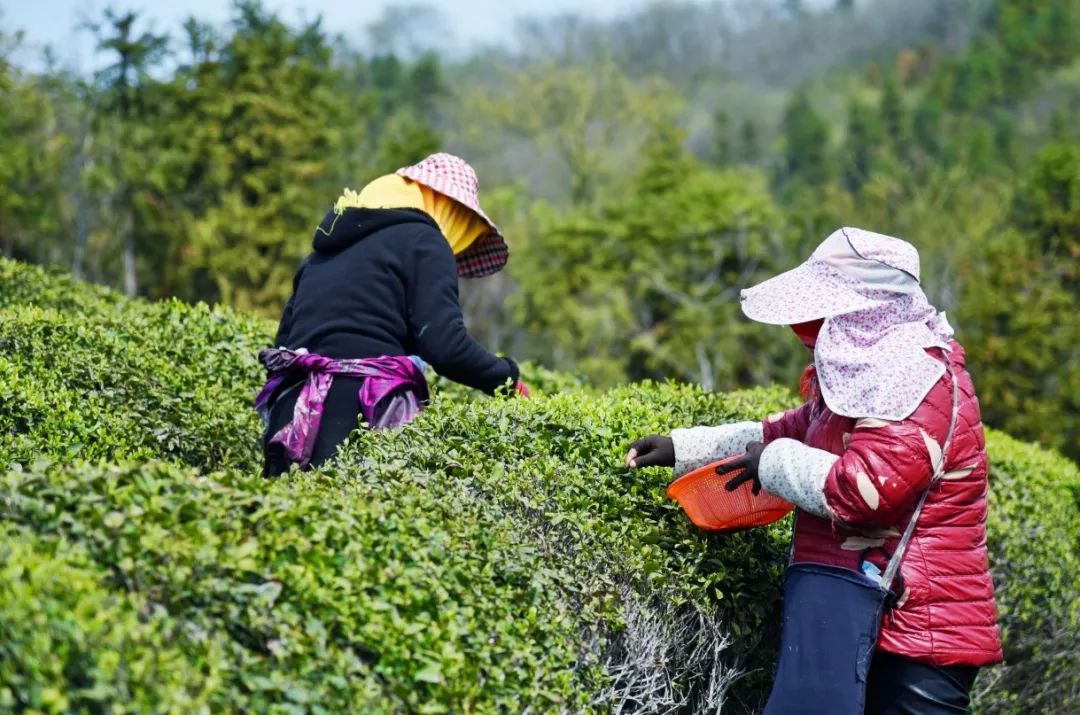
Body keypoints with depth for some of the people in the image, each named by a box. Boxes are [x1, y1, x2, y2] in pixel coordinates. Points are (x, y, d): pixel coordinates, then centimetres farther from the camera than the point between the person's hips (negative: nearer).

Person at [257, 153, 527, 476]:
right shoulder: (422, 241, 4)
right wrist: (506, 376, 6)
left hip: (294, 417, 7)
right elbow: (445, 346, -8)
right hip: (364, 417, -7)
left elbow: (283, 343, 24)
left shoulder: (329, 246, 26)